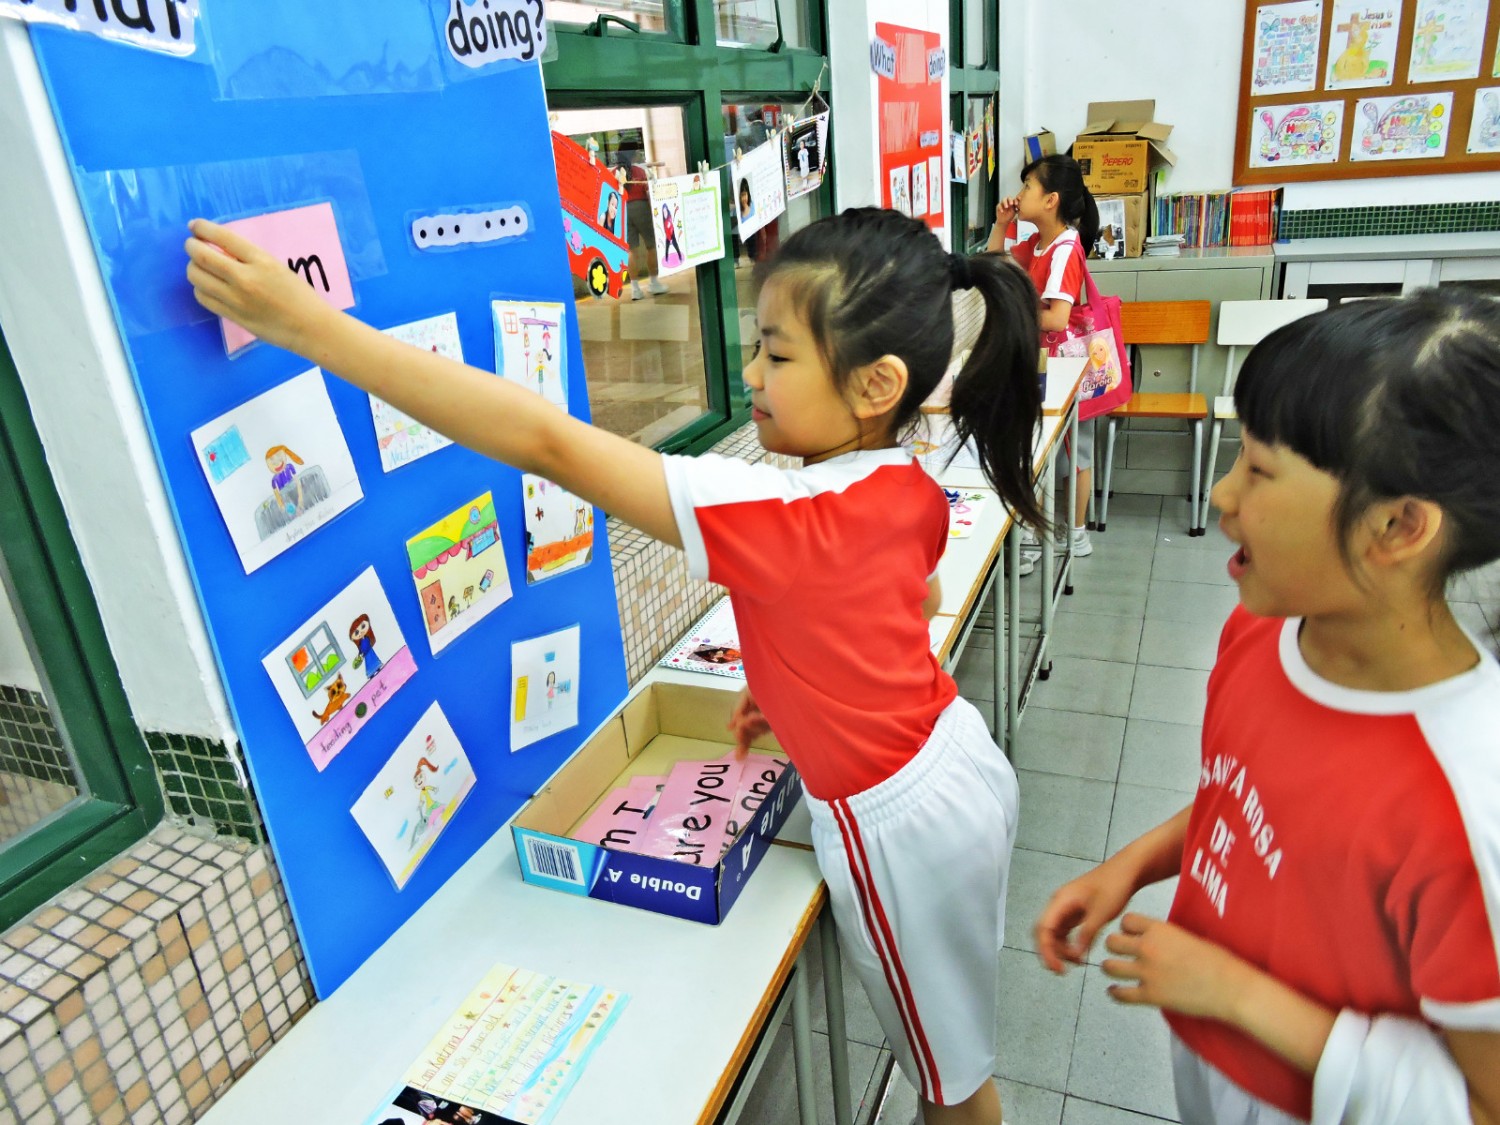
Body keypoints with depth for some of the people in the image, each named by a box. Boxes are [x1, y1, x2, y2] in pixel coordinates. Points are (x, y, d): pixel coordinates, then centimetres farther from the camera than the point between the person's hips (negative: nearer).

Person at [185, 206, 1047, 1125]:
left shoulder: (779, 519, -35)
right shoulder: (912, 487, -8)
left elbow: (547, 443, -38)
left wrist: (307, 323, -35)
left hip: (900, 828, -8)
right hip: (966, 767, 8)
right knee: (956, 1034, 31)